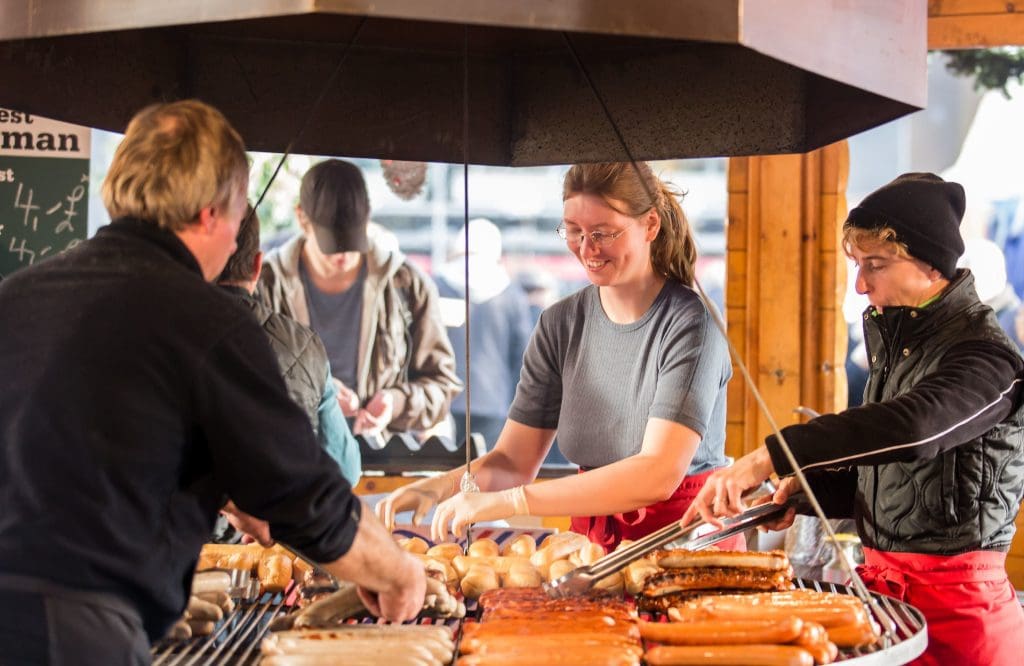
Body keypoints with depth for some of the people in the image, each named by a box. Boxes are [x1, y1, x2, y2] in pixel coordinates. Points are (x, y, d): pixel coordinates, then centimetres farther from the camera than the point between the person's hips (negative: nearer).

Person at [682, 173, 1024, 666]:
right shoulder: (896, 341, 13)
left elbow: (909, 426, -35)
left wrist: (769, 458, -39)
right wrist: (807, 488, 0)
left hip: (957, 599, -8)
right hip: (883, 583, 8)